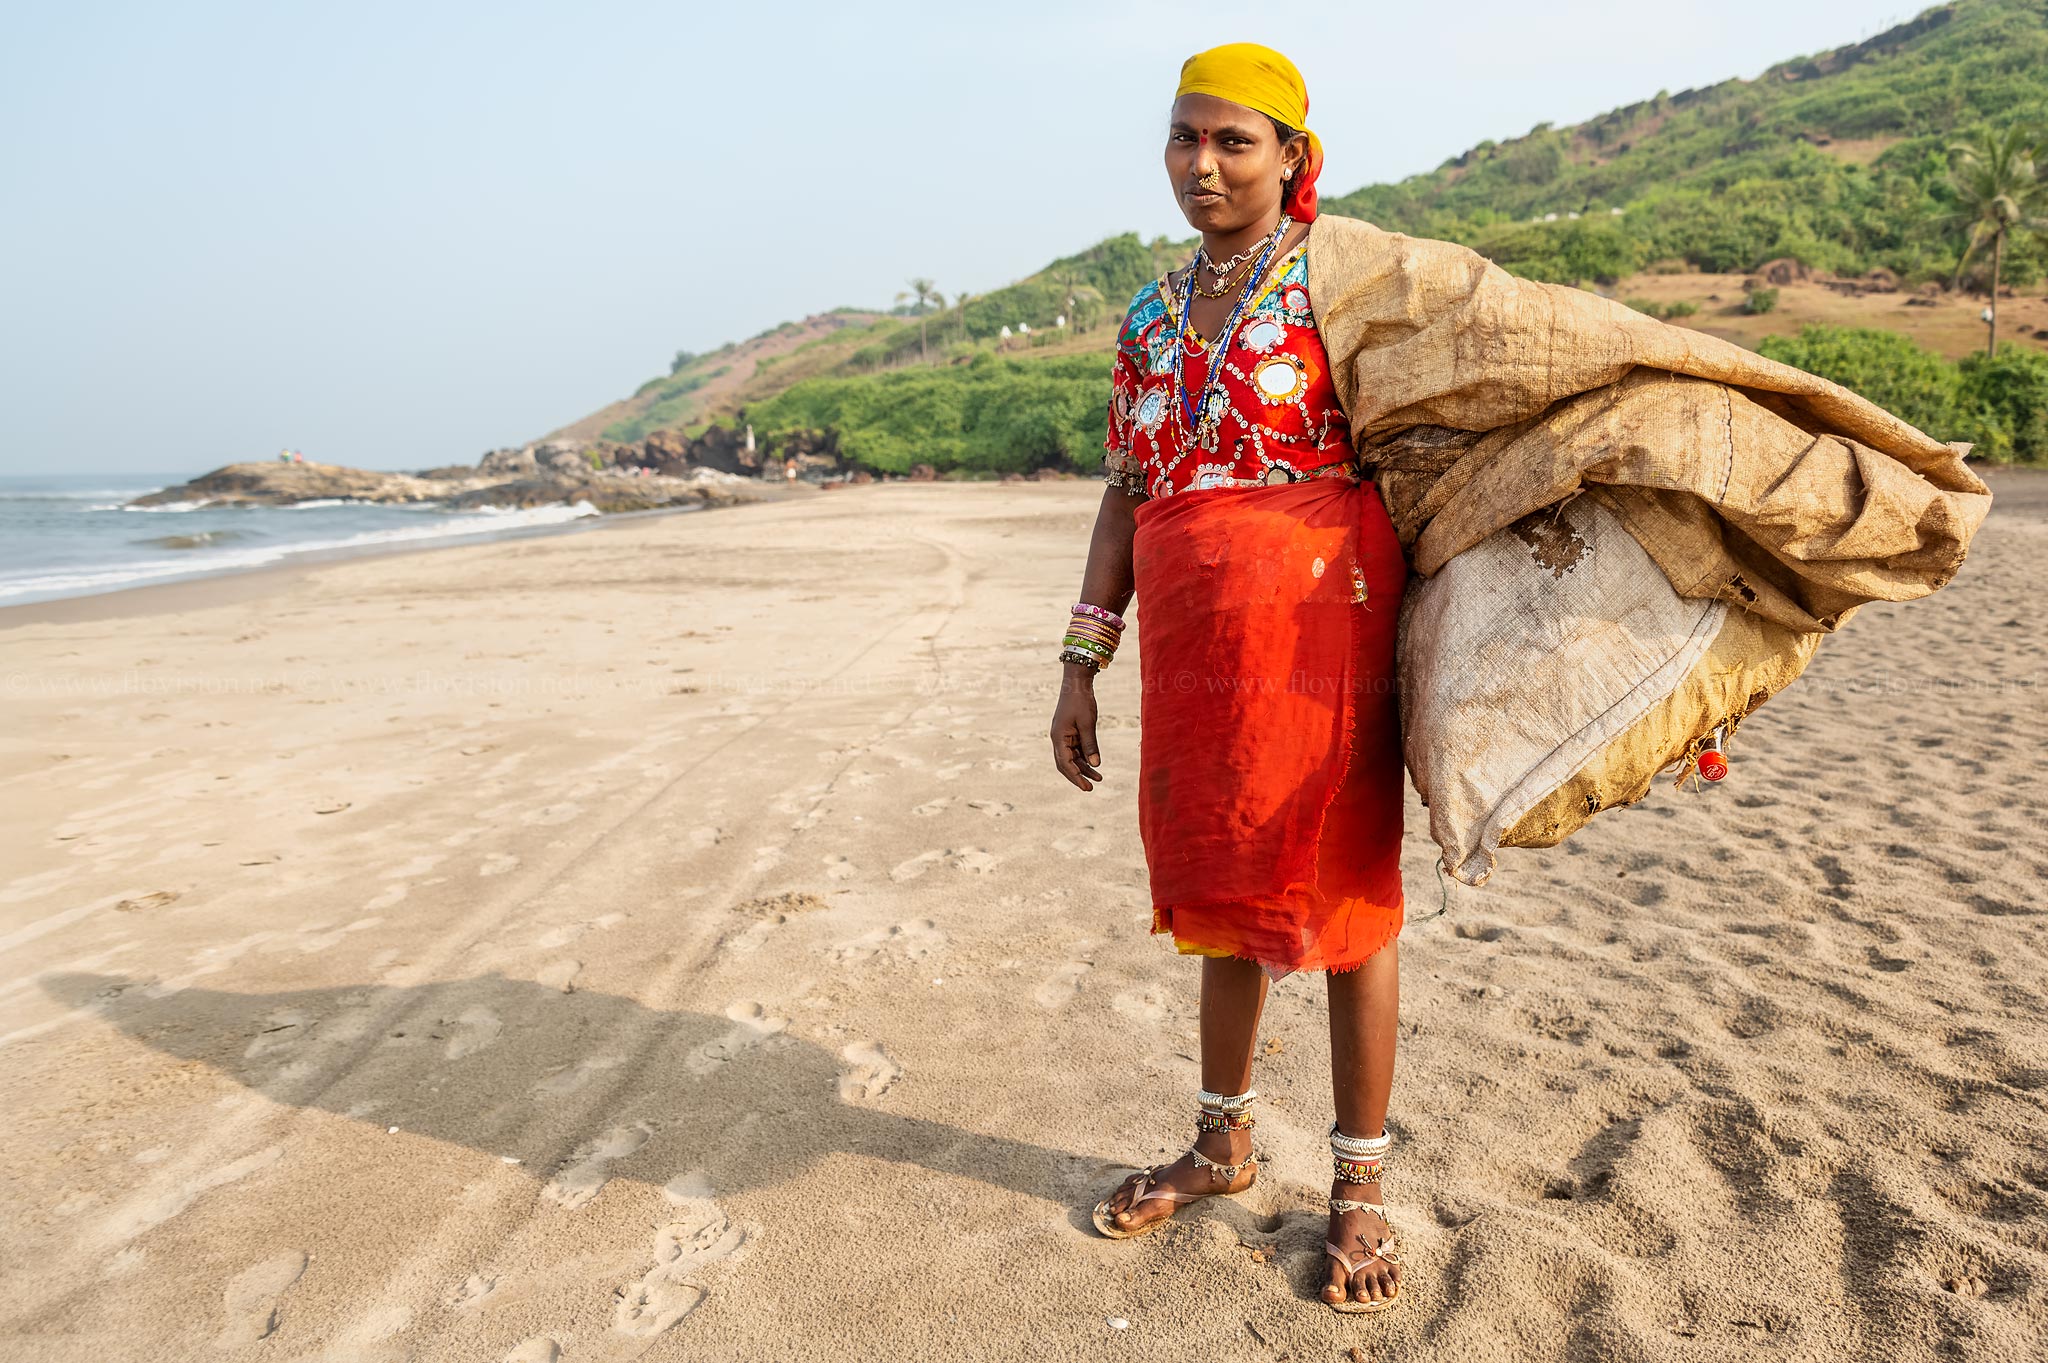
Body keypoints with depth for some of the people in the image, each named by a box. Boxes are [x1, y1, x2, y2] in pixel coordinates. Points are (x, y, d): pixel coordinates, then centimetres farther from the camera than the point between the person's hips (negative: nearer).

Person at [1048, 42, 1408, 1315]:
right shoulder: (1152, 318, 15)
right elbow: (1127, 495, 14)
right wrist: (1084, 662, 8)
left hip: (1320, 625, -5)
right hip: (1195, 645, 5)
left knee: (1343, 884, 2)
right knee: (1222, 878, 14)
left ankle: (1361, 1185, 19)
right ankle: (1225, 1143, 33)